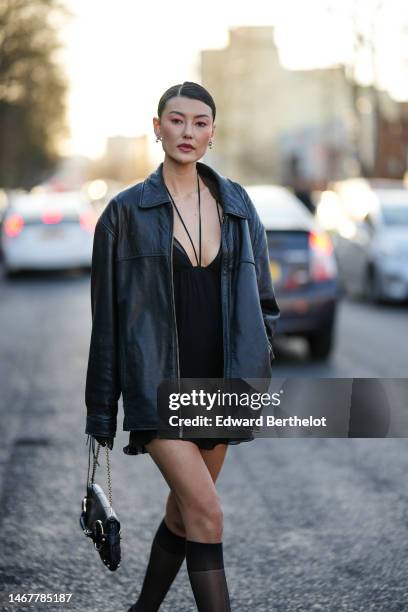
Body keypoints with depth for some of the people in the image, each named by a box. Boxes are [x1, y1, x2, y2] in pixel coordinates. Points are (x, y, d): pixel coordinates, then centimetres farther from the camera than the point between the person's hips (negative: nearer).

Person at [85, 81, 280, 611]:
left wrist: (258, 370, 6)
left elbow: (261, 295, 14)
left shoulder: (236, 204, 8)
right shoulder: (127, 210, -2)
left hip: (217, 383, 4)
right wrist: (101, 412, -1)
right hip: (157, 384, -4)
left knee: (184, 511, 13)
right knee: (207, 514, -16)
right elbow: (106, 314, 0)